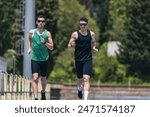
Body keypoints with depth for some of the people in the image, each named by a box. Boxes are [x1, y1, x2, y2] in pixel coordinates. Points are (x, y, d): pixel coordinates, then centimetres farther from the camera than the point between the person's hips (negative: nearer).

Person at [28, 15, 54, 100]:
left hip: (44, 60, 1)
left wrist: (45, 42, -24)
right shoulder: (32, 32, -4)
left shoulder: (47, 34, -6)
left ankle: (43, 92, 45)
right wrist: (29, 48, 12)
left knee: (43, 78, 16)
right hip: (34, 59, -1)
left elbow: (51, 47, -7)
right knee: (35, 78, -17)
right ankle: (36, 98, -24)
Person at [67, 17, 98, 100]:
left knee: (86, 78, -16)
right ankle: (79, 89, 50)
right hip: (78, 60, 0)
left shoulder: (91, 34, 4)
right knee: (80, 79, 13)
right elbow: (69, 46, 1)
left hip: (88, 59, 0)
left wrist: (94, 48, -4)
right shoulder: (75, 34, -2)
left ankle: (85, 99, -21)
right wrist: (72, 44, -22)